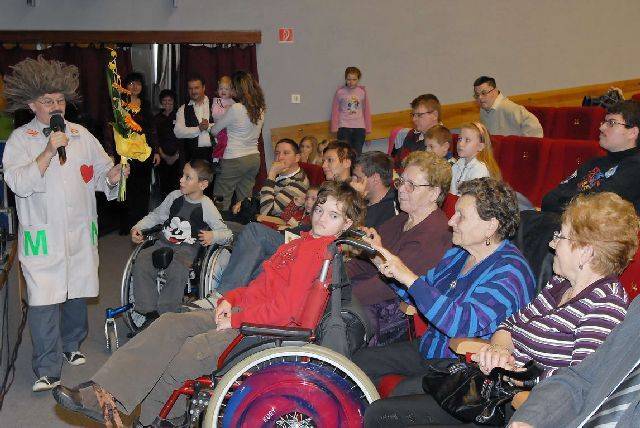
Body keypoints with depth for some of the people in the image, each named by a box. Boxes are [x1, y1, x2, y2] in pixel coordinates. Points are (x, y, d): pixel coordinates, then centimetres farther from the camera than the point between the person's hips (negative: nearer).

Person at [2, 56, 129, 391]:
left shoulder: (81, 135, 9)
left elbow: (102, 176, 11)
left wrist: (116, 172, -12)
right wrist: (49, 151, -22)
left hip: (80, 232, 4)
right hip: (42, 235, -4)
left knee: (77, 292, 15)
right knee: (43, 300, -8)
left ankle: (71, 344, 37)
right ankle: (47, 369, 0)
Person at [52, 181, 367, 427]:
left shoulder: (323, 250, -11)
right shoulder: (302, 243, 20)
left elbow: (287, 308, -20)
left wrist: (237, 320, -14)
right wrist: (231, 300, 5)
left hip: (272, 328, -9)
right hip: (243, 312, 9)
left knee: (193, 350, -22)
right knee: (169, 325, -7)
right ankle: (103, 395, -8)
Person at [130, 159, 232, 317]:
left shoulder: (206, 206, -4)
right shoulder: (175, 196, 9)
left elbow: (227, 234, -3)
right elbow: (156, 216, 22)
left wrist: (212, 236, -24)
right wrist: (137, 228, 9)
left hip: (187, 249, -4)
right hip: (164, 243, 5)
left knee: (177, 269, -35)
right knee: (141, 261, -22)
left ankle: (164, 315, -20)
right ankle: (149, 312, -17)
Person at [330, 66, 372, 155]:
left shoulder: (362, 91, 4)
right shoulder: (340, 92, -1)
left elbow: (366, 111, 9)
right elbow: (335, 111, 4)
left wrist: (368, 129, 8)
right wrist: (334, 128, 0)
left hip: (359, 127, 1)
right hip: (344, 127, -1)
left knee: (357, 153, 0)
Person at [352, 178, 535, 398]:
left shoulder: (509, 271, -21)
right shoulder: (458, 254, 8)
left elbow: (463, 324, -33)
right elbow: (418, 296, 20)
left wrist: (410, 278, -31)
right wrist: (382, 262, 5)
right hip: (429, 350, 9)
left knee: (404, 391, -29)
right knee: (361, 360, 3)